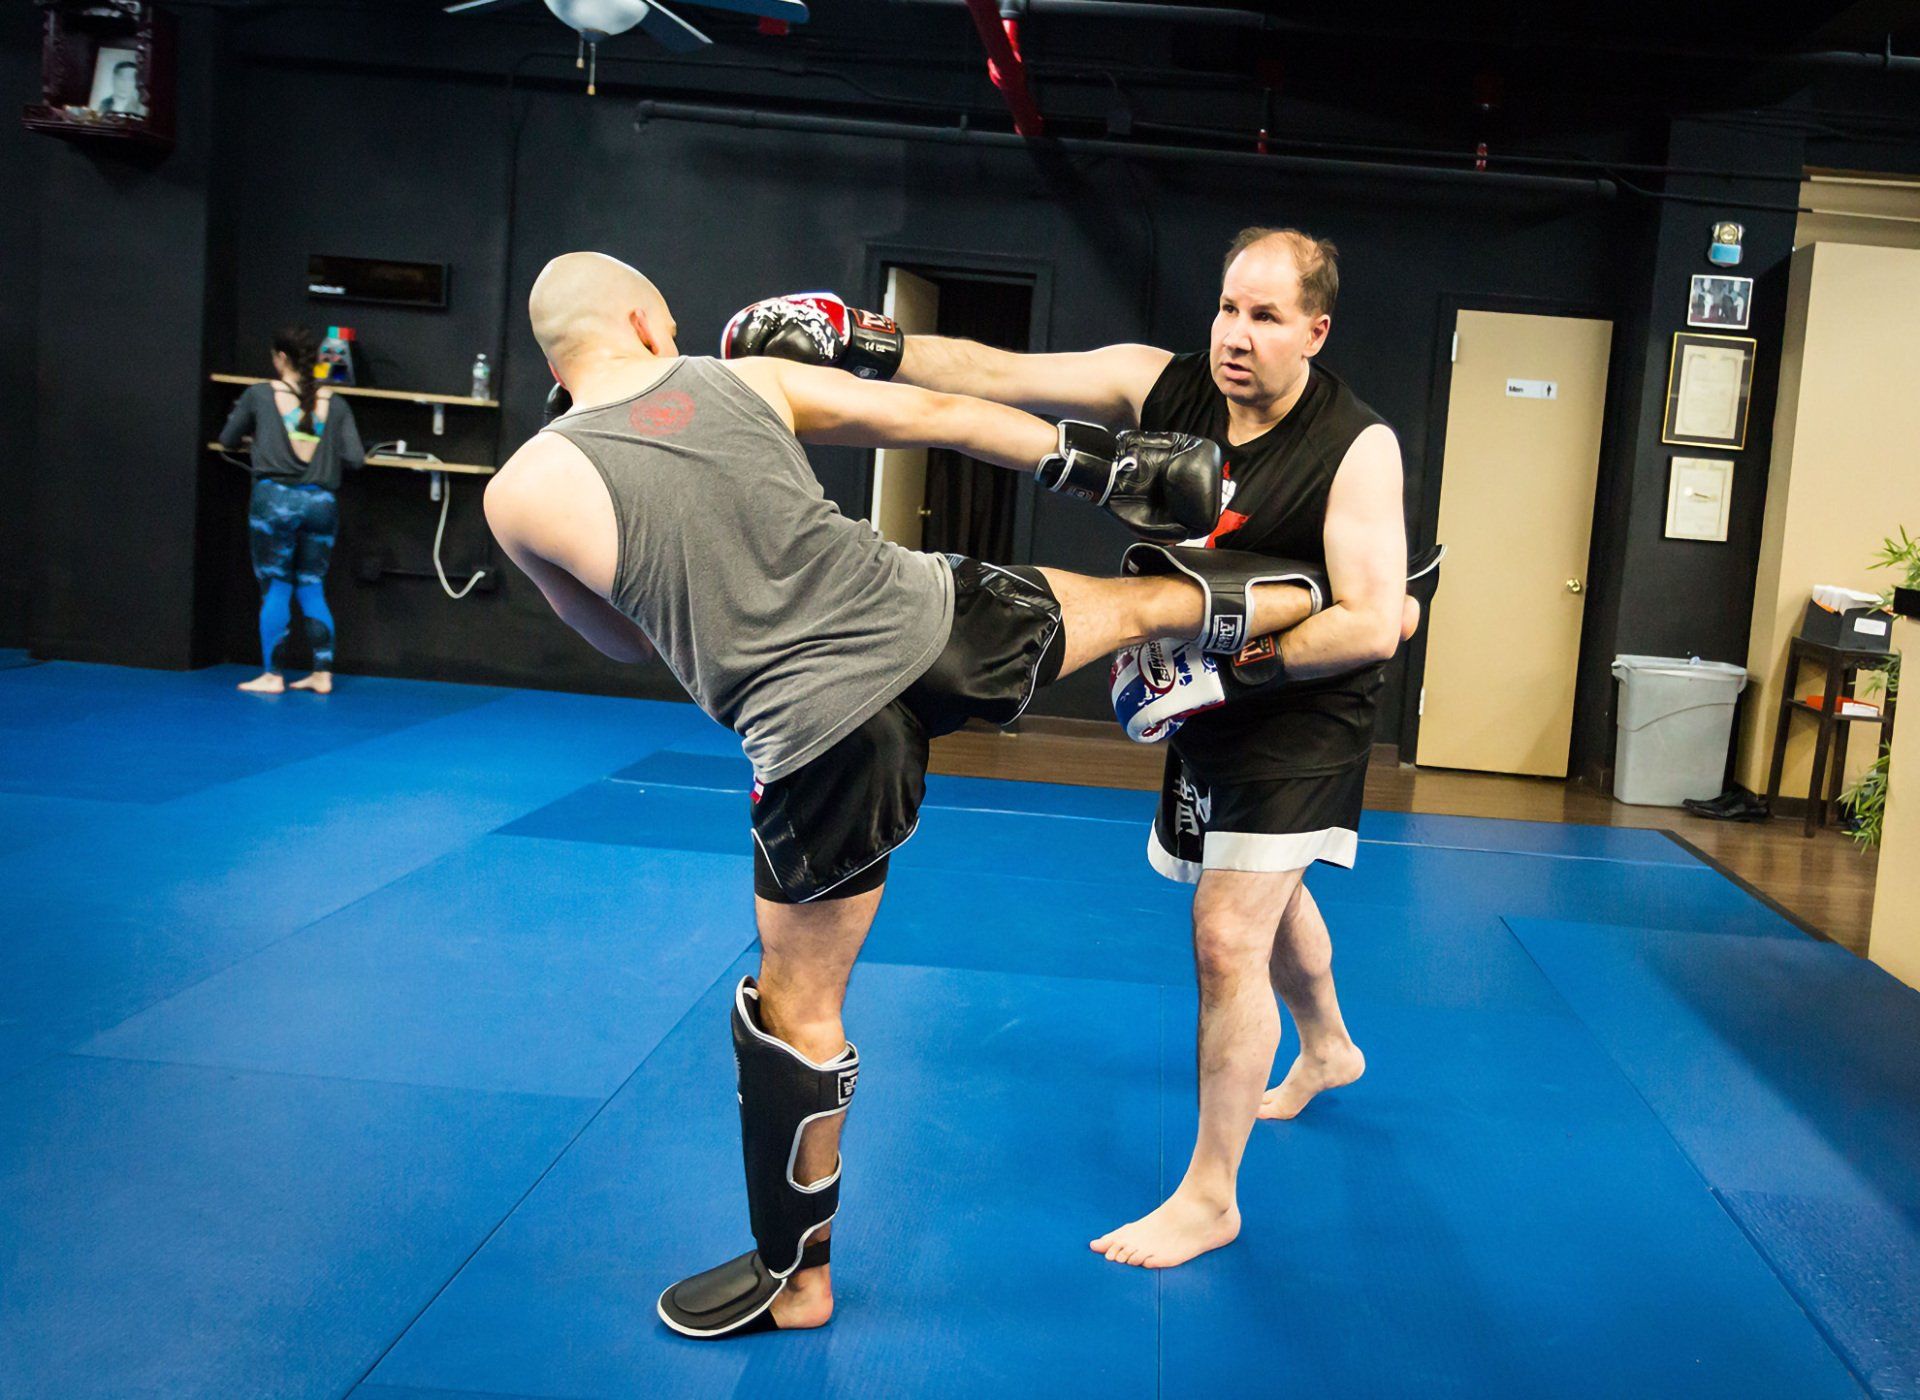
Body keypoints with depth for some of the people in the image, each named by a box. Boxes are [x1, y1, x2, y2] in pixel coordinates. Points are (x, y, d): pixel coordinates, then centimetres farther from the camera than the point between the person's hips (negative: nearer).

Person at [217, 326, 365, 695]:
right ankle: (322, 674, 12)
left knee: (275, 588, 5)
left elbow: (227, 441, 13)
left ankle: (272, 675, 7)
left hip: (275, 499, -2)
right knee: (312, 589, 12)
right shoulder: (334, 403, 5)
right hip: (321, 502, 2)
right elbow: (354, 458, 2)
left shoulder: (260, 395, 1)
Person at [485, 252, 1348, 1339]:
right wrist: (1104, 466, 17)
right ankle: (1328, 597, 51)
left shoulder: (524, 491, 0)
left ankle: (796, 1280, 31)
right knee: (1139, 603, 31)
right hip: (932, 619, 2)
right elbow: (939, 416, 10)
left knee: (797, 1010, 14)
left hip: (825, 733, -2)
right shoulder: (746, 379, 7)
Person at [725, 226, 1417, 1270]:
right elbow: (998, 376, -20)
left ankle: (1209, 1197, 5)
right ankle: (1327, 1049, 57)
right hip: (1205, 699, 6)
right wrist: (863, 344, -32)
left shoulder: (1355, 447, -24)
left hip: (1300, 713, -6)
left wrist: (1226, 669, -34)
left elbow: (1370, 626, -28)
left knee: (1226, 937, -11)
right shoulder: (1156, 384, -12)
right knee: (1264, 893, 27)